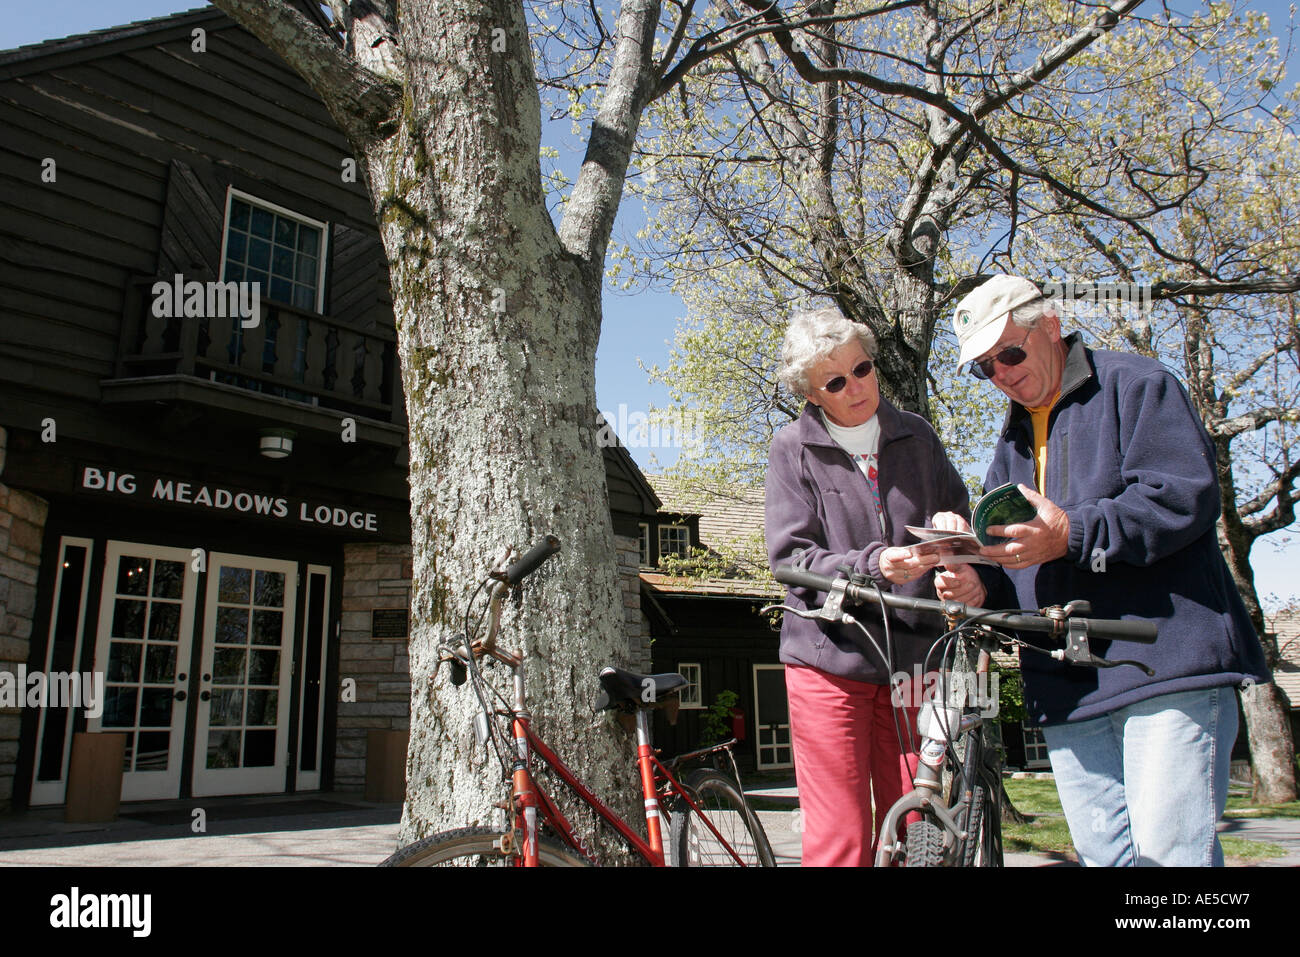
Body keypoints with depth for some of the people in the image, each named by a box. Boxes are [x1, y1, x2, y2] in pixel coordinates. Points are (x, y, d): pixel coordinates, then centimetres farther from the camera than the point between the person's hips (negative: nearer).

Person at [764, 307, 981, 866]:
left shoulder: (916, 436, 11)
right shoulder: (793, 449, 0)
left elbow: (959, 515, 19)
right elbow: (791, 560, -6)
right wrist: (873, 565, -23)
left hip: (912, 659, 3)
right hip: (830, 659, -3)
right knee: (839, 841, -1)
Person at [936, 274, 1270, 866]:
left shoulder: (1135, 384, 2)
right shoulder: (1012, 443, 23)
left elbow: (1186, 494, -12)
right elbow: (1014, 555, 19)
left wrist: (1074, 534, -20)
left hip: (1165, 662, -6)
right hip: (1067, 684, 6)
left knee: (1167, 850, -10)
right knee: (1103, 853, 7)